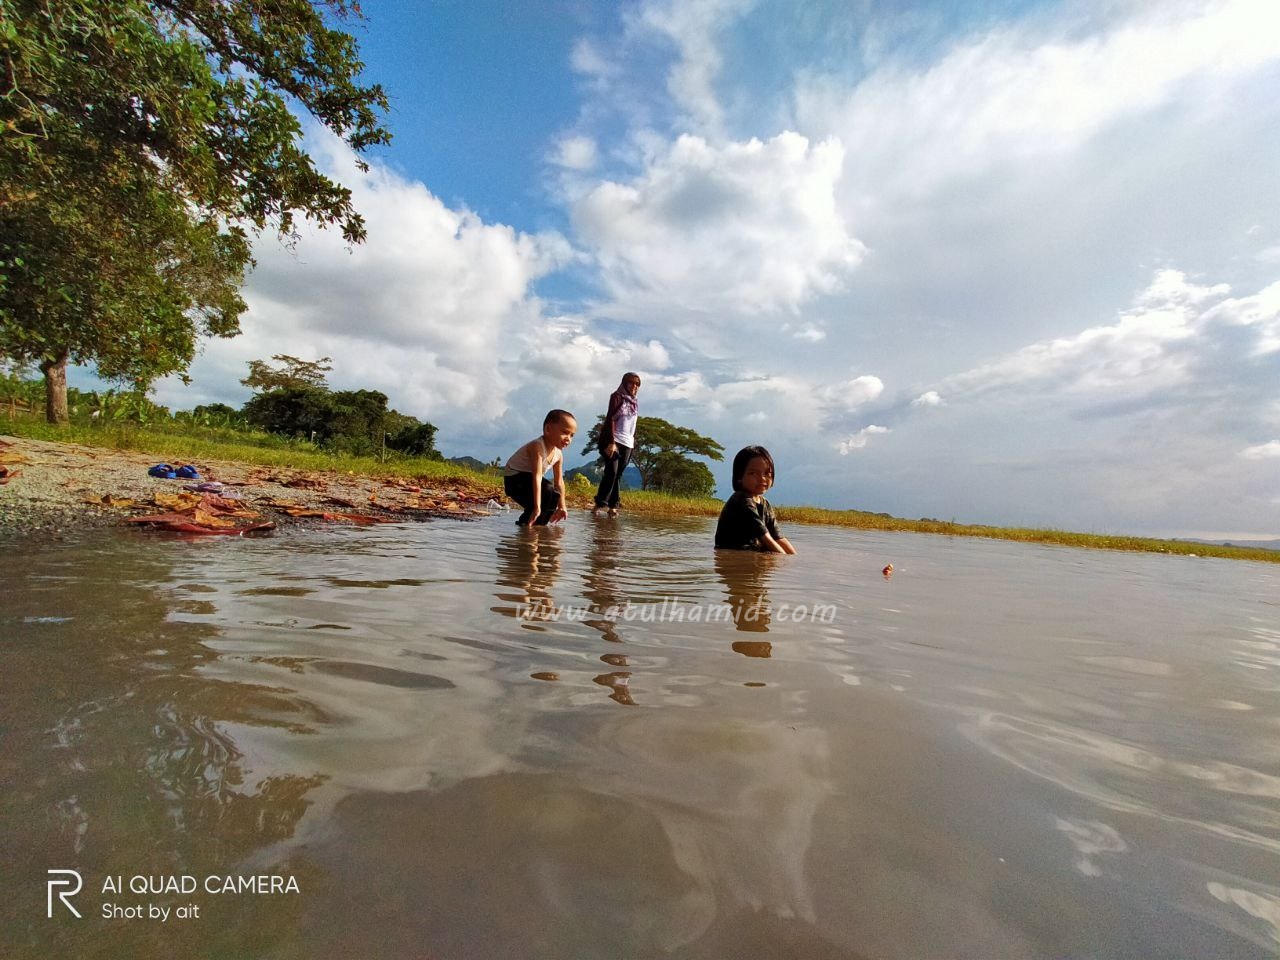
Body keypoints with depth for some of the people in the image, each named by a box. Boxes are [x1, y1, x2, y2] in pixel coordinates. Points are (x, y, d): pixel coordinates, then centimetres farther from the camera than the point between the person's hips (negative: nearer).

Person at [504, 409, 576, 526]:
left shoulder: (558, 454, -4)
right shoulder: (537, 446, -29)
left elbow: (559, 482, 2)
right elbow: (537, 477, -37)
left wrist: (561, 506, 2)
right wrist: (537, 507, -42)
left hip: (527, 479, 9)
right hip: (514, 479, -9)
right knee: (547, 490, -29)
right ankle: (528, 522, -16)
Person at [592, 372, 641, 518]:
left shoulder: (634, 403, 18)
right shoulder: (617, 396, 0)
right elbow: (610, 419, -9)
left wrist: (633, 444, 11)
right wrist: (611, 442, -18)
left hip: (627, 443, 6)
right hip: (613, 441, -5)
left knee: (618, 475, 3)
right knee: (611, 472, -13)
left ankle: (613, 506, 4)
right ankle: (599, 503, -9)